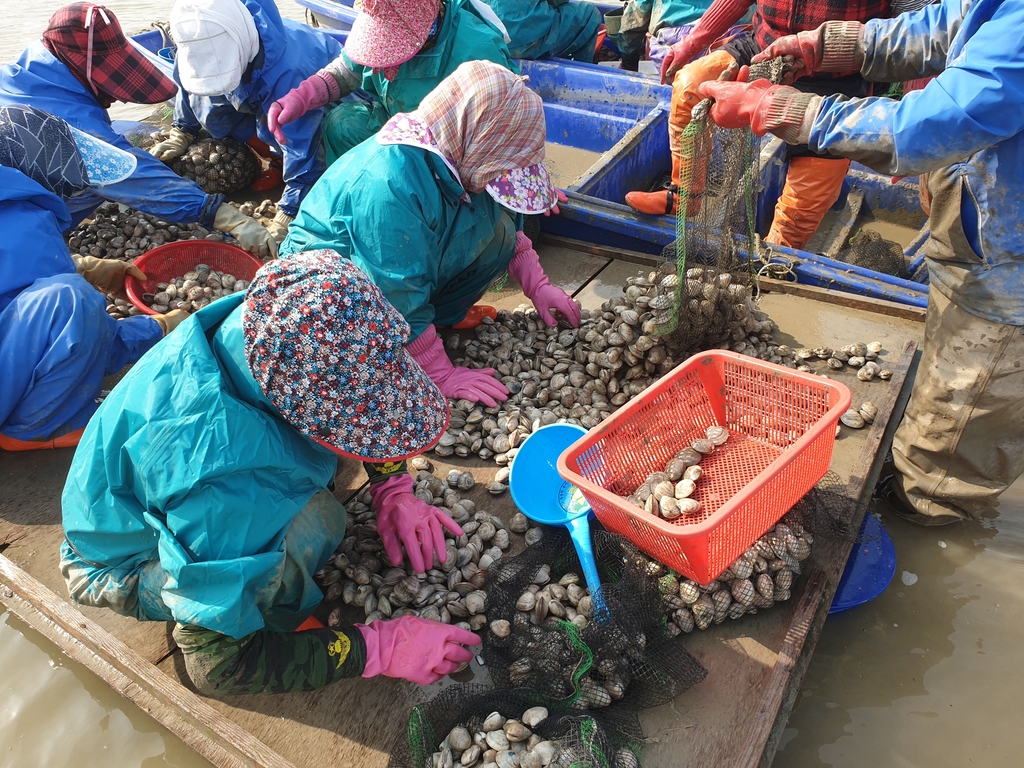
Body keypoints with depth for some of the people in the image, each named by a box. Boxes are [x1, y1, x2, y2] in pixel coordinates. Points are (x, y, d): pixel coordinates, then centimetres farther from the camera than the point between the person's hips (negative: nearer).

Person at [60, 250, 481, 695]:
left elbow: (375, 393, -3)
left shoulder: (268, 319, -25)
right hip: (128, 566, -6)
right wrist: (379, 649, -29)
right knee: (310, 522, -35)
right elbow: (214, 666, -32)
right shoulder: (227, 490, -44)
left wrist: (393, 491, -14)